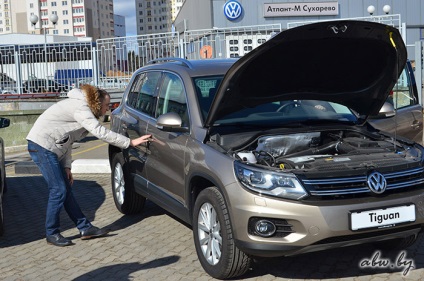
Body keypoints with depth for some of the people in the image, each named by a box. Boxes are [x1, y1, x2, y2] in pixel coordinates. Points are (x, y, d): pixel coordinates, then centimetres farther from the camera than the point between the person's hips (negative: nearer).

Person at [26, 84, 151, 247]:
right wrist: (131, 142, -20)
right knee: (58, 190, -7)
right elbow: (100, 133, -23)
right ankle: (52, 234, 5)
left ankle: (85, 228, 12)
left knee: (66, 190, 9)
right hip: (42, 146, -10)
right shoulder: (80, 108, -16)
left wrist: (66, 166, 8)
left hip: (49, 148, 10)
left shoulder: (81, 107, 16)